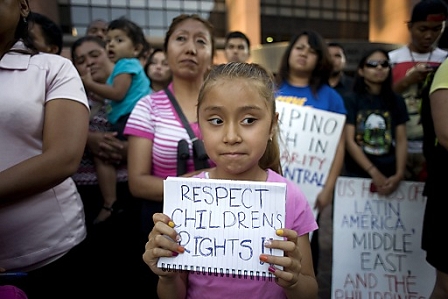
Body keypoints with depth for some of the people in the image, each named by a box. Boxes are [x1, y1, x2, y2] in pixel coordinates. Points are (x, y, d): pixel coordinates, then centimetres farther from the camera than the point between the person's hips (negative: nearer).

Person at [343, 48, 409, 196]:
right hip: (357, 174, -2)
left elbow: (401, 140, 4)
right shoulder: (351, 100, 0)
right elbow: (349, 141, -7)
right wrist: (374, 173, -15)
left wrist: (399, 174, -10)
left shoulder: (397, 101, 9)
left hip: (389, 177, 3)